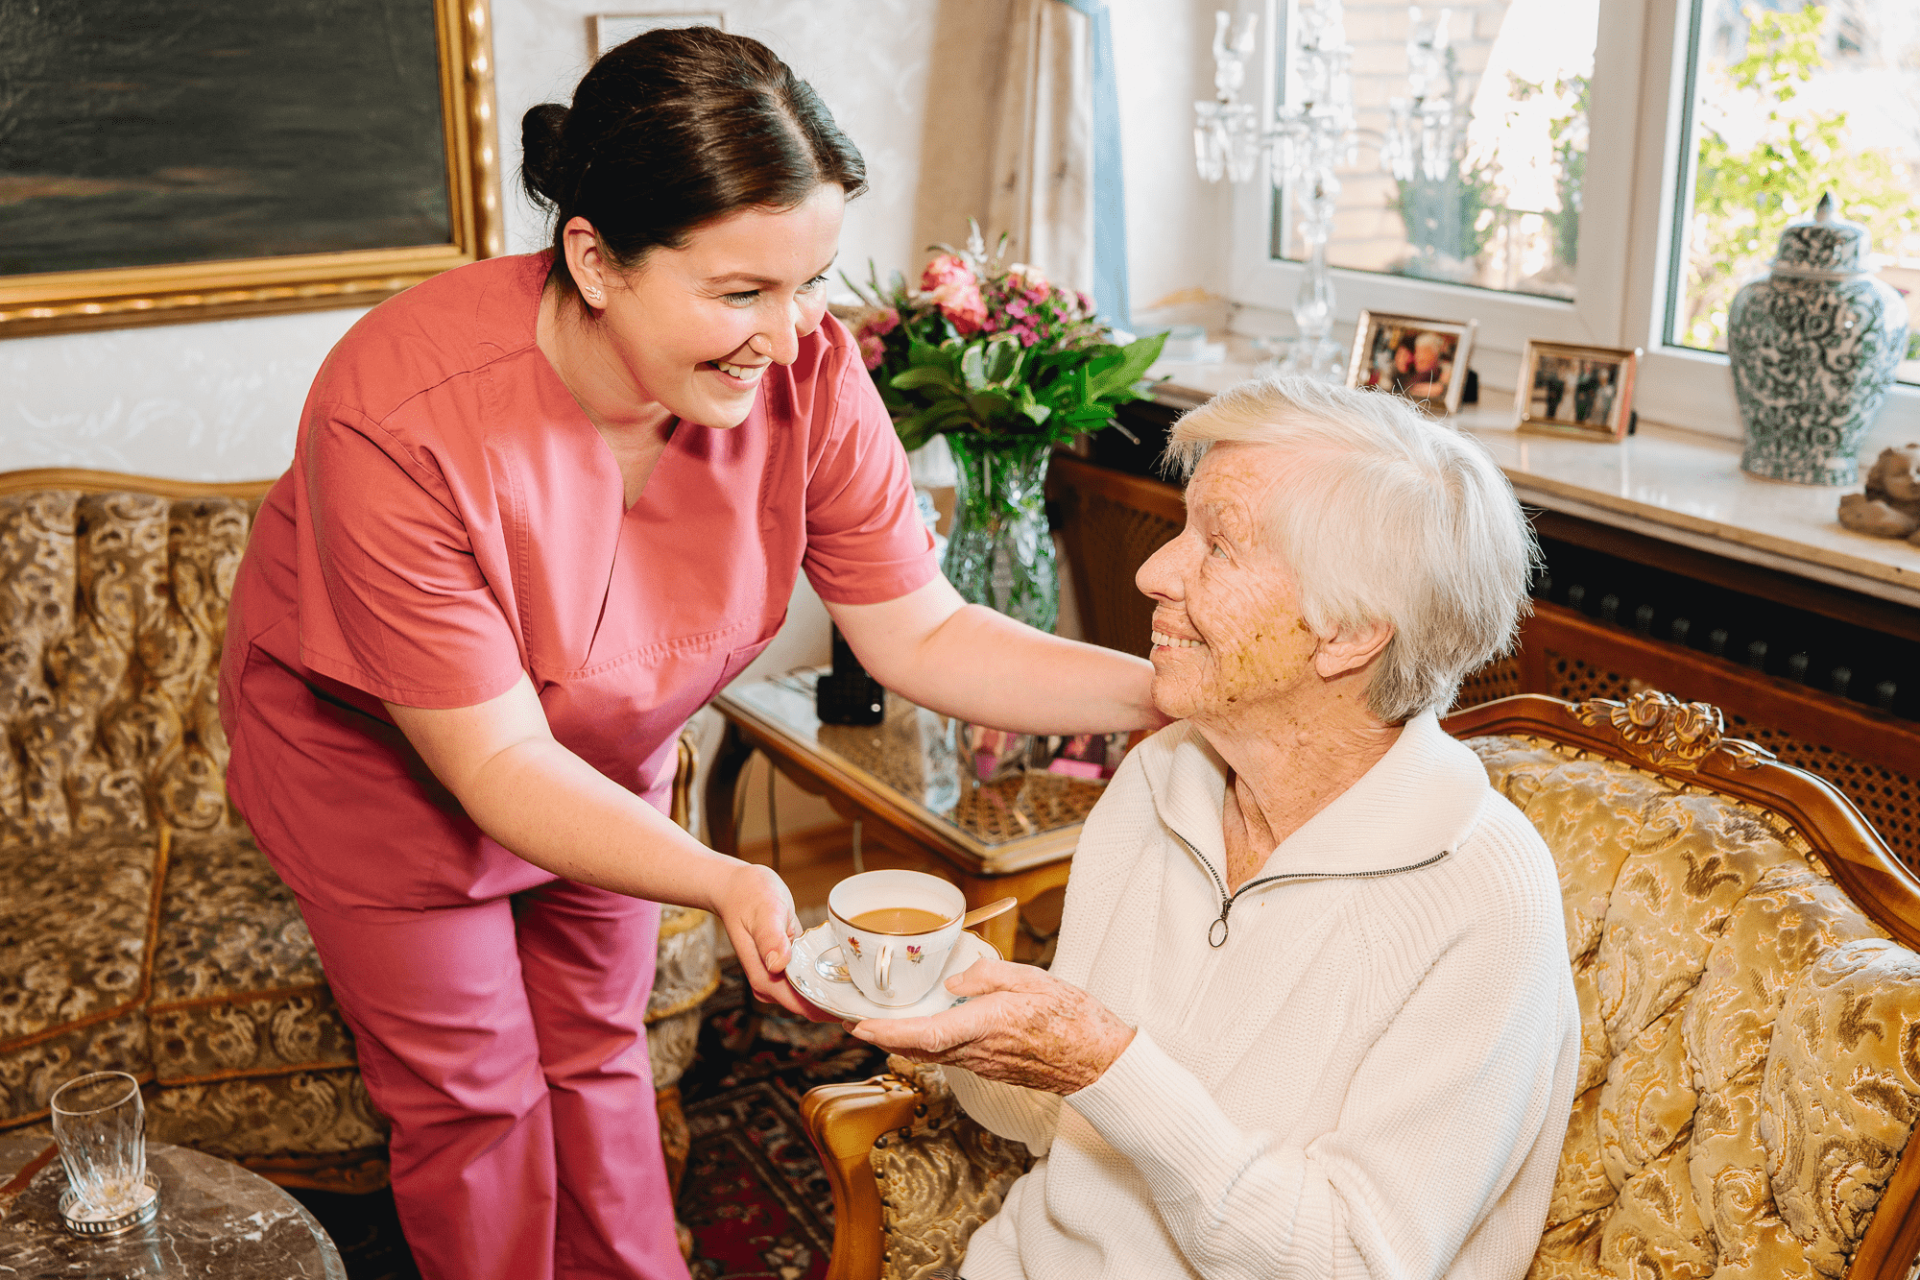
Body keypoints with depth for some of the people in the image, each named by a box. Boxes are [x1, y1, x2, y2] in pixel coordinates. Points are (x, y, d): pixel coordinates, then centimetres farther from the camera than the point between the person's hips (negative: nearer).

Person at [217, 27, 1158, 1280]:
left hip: (604, 752, 4)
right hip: (381, 755, -3)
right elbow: (498, 763, -33)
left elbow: (924, 633, -18)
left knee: (597, 1047, 19)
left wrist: (1170, 688, -31)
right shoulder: (401, 422, -39)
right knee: (475, 1096, 11)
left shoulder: (806, 369, -27)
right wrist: (726, 884, -47)